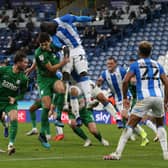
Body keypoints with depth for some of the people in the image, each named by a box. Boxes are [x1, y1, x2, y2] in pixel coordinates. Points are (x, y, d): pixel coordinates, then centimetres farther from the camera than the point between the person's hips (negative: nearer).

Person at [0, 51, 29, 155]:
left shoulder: (23, 78, -8)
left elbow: (23, 93, 3)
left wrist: (15, 98, -14)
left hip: (11, 102, 0)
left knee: (14, 119, -25)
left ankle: (11, 144, -25)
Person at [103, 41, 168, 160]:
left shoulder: (136, 64, 8)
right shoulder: (157, 65, 17)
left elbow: (126, 81, -4)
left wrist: (125, 98, 5)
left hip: (144, 98, -3)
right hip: (158, 97, 3)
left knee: (130, 125, 0)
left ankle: (117, 153, -6)